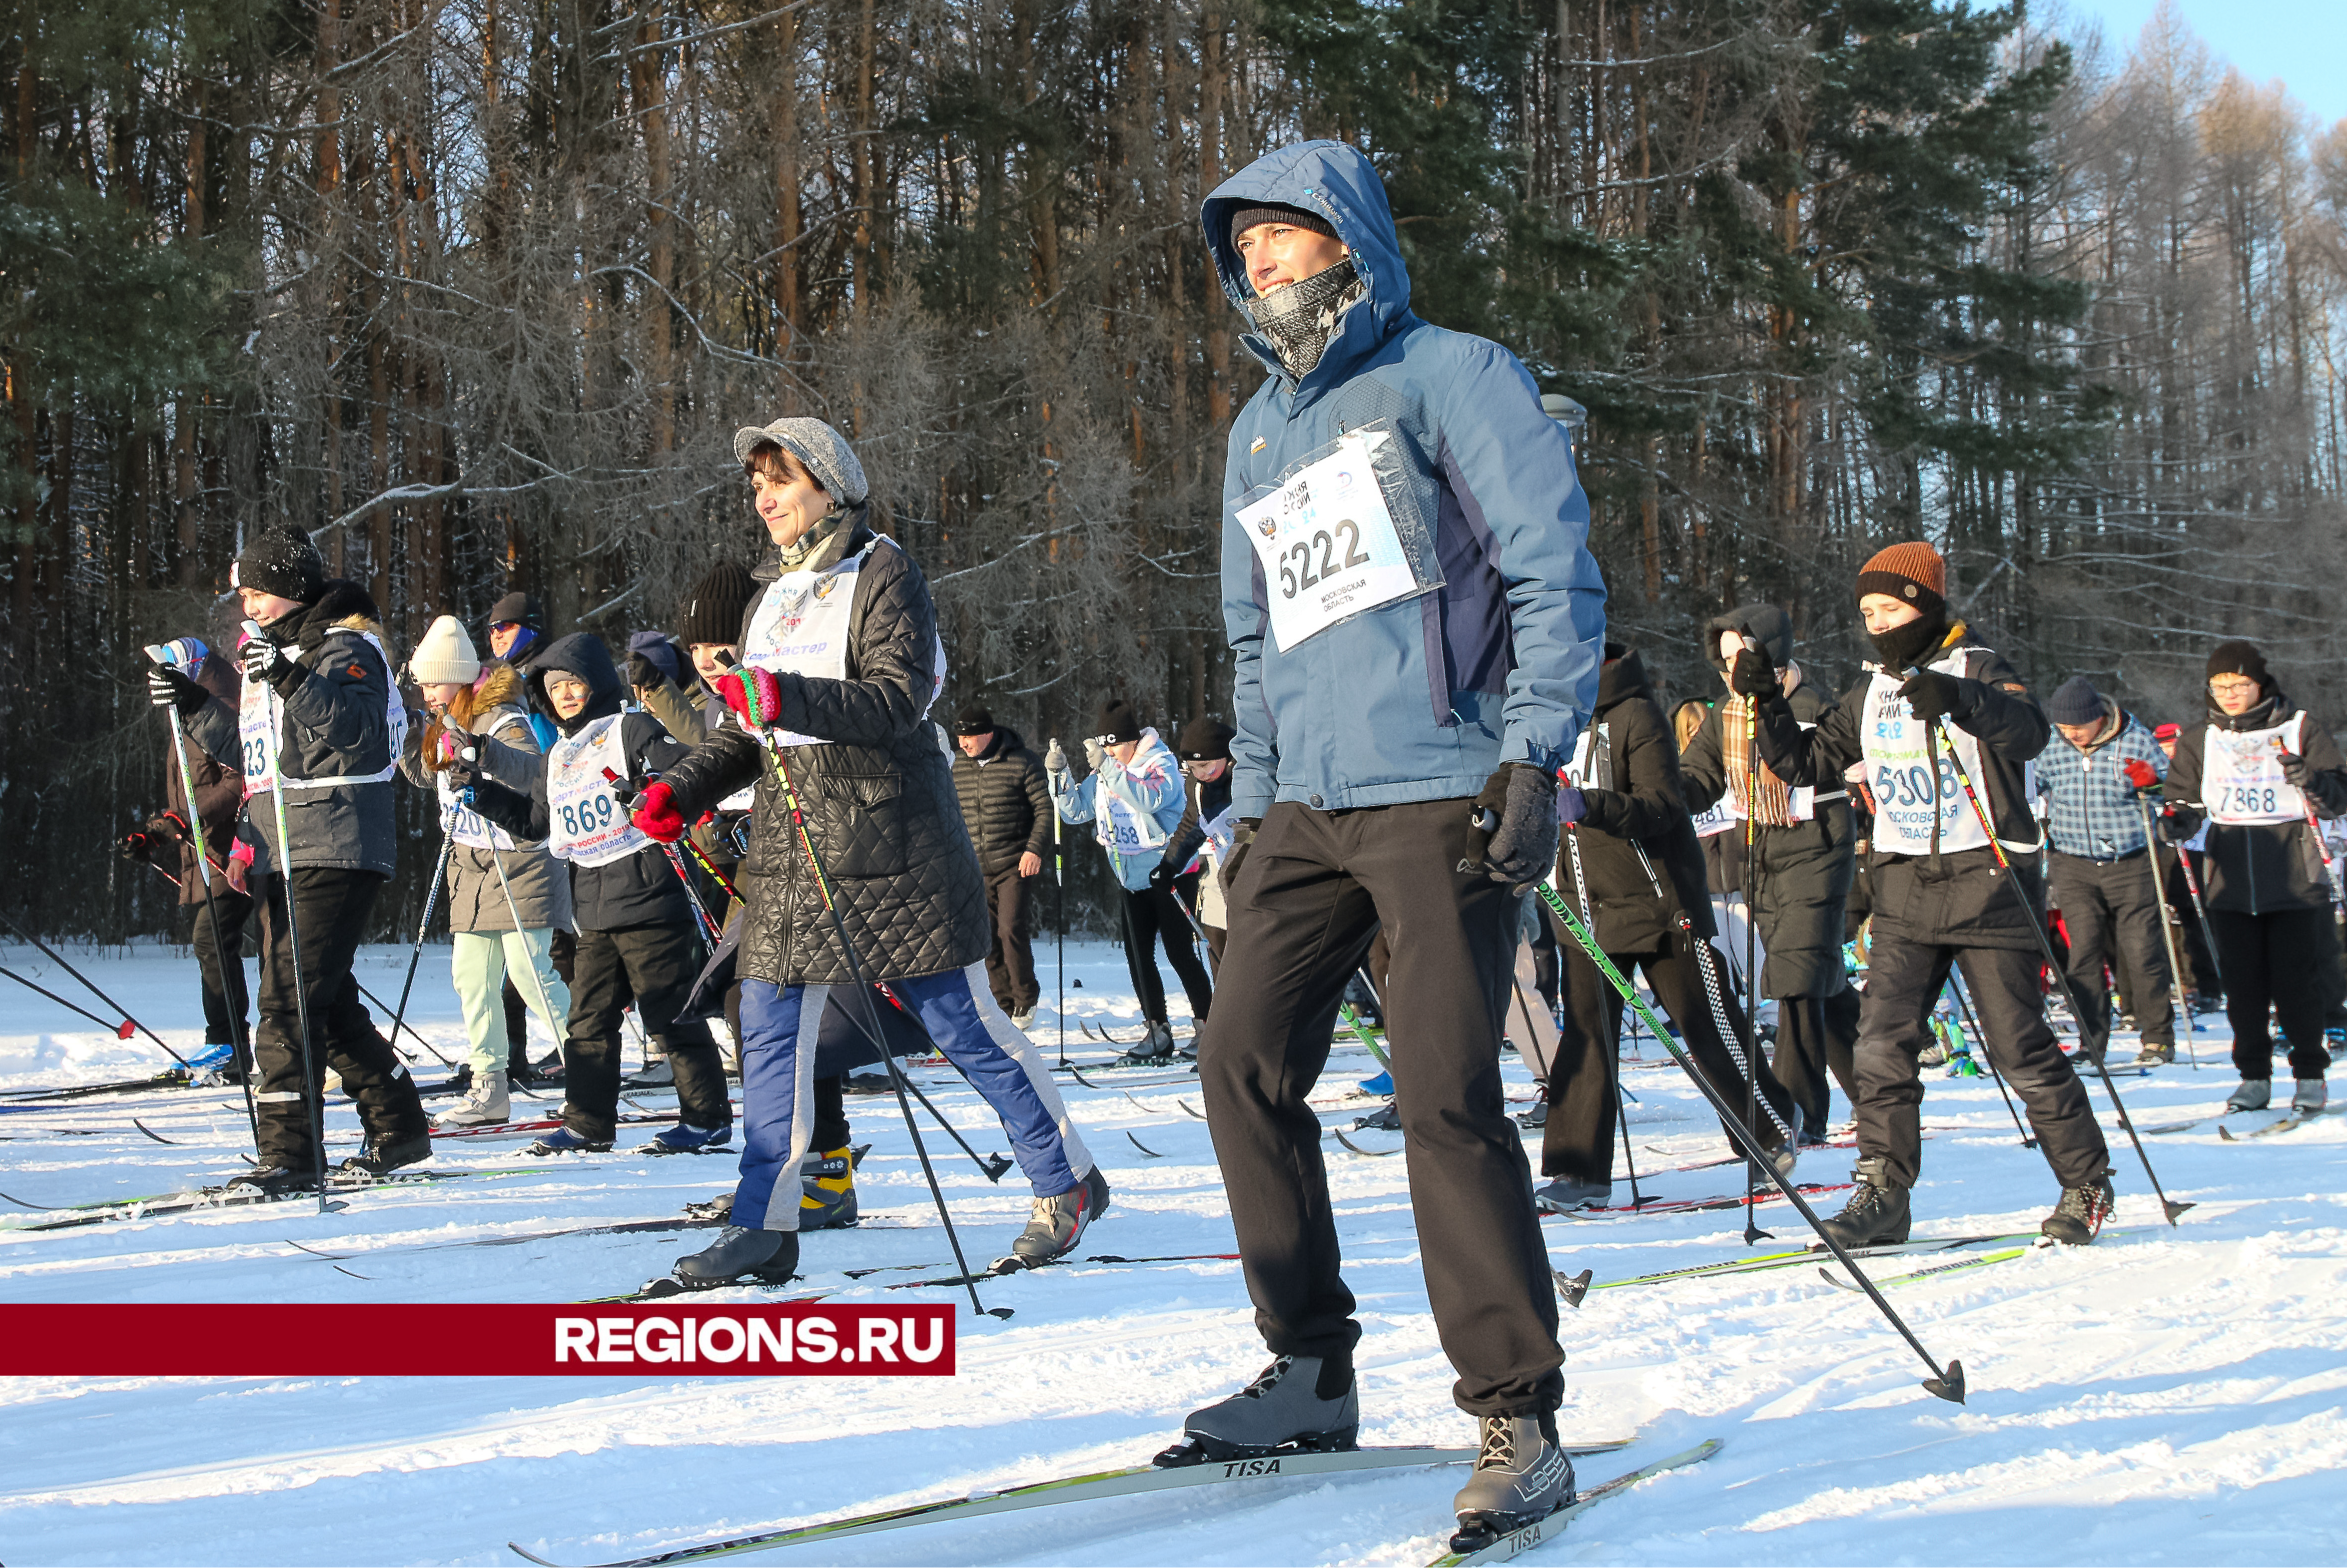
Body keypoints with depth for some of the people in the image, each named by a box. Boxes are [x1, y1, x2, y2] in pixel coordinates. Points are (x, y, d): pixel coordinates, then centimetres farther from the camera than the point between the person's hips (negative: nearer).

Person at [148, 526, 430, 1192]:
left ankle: (291, 1152, -14)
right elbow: (259, 751, 27)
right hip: (282, 856, 10)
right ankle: (399, 1128, 23)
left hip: (334, 851, -10)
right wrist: (196, 707, 15)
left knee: (290, 1001, -14)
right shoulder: (278, 651, 22)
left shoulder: (344, 647, -7)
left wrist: (292, 682, -30)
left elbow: (356, 729, -21)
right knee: (329, 1004, 13)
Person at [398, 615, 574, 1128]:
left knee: (530, 969, -13)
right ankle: (489, 1086, 10)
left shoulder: (503, 719, -15)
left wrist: (481, 751, -49)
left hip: (519, 861, -9)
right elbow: (425, 774, 28)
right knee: (471, 974, 5)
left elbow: (529, 766, -34)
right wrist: (401, 736, 11)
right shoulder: (444, 726, 11)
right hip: (470, 865, 9)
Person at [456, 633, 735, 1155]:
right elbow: (533, 820, 27)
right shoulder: (558, 757, 19)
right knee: (589, 1020, 8)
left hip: (648, 897, -8)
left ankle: (708, 1119, 2)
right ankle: (589, 1125, 16)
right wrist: (479, 788, 20)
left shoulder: (632, 729, -3)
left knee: (672, 1015, -4)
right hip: (594, 911, 8)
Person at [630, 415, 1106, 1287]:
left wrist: (786, 697, -28)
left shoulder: (883, 576, -6)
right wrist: (683, 790, 4)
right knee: (771, 1031, -1)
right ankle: (766, 1226, 3)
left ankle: (1068, 1182, 14)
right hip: (789, 849, 7)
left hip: (890, 847, -7)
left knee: (960, 1022, 0)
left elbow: (898, 700, -19)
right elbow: (752, 732, 19)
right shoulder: (774, 597, 17)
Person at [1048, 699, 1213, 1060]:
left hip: (1167, 873, -7)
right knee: (1137, 953, 2)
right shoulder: (1105, 774, 7)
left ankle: (1206, 1025, 5)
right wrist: (1059, 775, -10)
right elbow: (1075, 811, 6)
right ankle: (1158, 1031, 7)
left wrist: (1108, 766, -36)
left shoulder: (1162, 763, -12)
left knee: (1179, 952, -5)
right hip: (1133, 878, 7)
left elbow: (1150, 799, -31)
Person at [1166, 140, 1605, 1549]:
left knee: (1446, 1099, -13)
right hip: (1307, 809, 8)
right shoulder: (1262, 431, 22)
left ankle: (1519, 1421, -6)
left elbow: (1557, 572, -7)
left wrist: (1535, 757, -15)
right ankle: (1313, 1377, 15)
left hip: (1443, 792, -8)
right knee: (1246, 1070, 2)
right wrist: (1252, 806, 21)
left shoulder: (1448, 376, 0)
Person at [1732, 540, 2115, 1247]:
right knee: (1882, 1044, -6)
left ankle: (2087, 1185, 12)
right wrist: (1767, 703, -1)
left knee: (2021, 1050, -2)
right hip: (1905, 887, 5)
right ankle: (1883, 1194, -1)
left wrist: (1959, 701, -44)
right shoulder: (1871, 694, 13)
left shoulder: (1976, 670, -6)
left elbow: (2028, 732, -26)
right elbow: (1808, 762, 15)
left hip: (1986, 879, -5)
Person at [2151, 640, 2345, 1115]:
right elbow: (2186, 802, 12)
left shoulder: (2301, 729, 2)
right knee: (2242, 982, 3)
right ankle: (2254, 1077, 13)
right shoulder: (2200, 741, 11)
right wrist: (2175, 823, -11)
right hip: (2230, 880, 3)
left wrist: (2305, 777, -22)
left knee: (2295, 979, -3)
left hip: (2294, 879, -3)